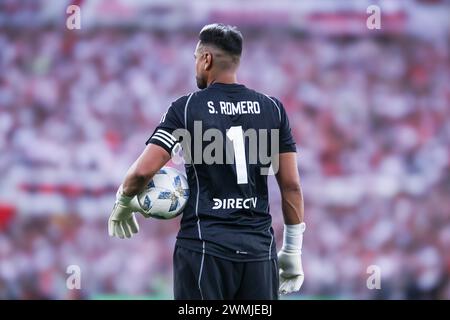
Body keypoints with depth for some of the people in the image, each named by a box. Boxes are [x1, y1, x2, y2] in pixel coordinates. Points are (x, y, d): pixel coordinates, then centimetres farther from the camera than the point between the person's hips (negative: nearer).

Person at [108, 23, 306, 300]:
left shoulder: (187, 108, -2)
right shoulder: (272, 109, 7)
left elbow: (144, 170, -9)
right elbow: (291, 185, 5)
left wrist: (123, 203, 11)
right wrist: (293, 251, 12)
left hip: (205, 248, -3)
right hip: (260, 246, 3)